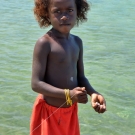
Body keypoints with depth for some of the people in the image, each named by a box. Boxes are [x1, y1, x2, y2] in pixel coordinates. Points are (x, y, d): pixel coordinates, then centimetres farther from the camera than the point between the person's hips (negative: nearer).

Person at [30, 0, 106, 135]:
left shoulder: (77, 42, 4)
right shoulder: (45, 43, -18)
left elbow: (80, 77, 10)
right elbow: (36, 84, -20)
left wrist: (93, 93, -10)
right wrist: (67, 94, -30)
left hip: (71, 110, 7)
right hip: (50, 111, -7)